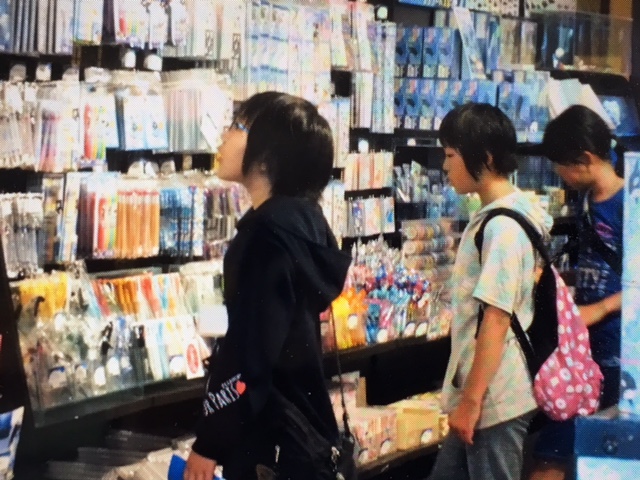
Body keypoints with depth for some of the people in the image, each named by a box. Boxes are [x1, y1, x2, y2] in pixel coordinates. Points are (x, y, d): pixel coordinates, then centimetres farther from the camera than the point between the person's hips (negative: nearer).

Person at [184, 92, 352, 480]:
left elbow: (250, 354, -23)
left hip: (272, 445, -9)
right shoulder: (303, 220, 9)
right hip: (299, 432, 9)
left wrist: (209, 443, -16)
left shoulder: (270, 232, -19)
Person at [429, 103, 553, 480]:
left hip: (494, 399, -10)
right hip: (484, 394, 10)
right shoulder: (499, 218, 11)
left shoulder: (502, 227, -19)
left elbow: (496, 320, -22)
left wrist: (470, 400, -19)